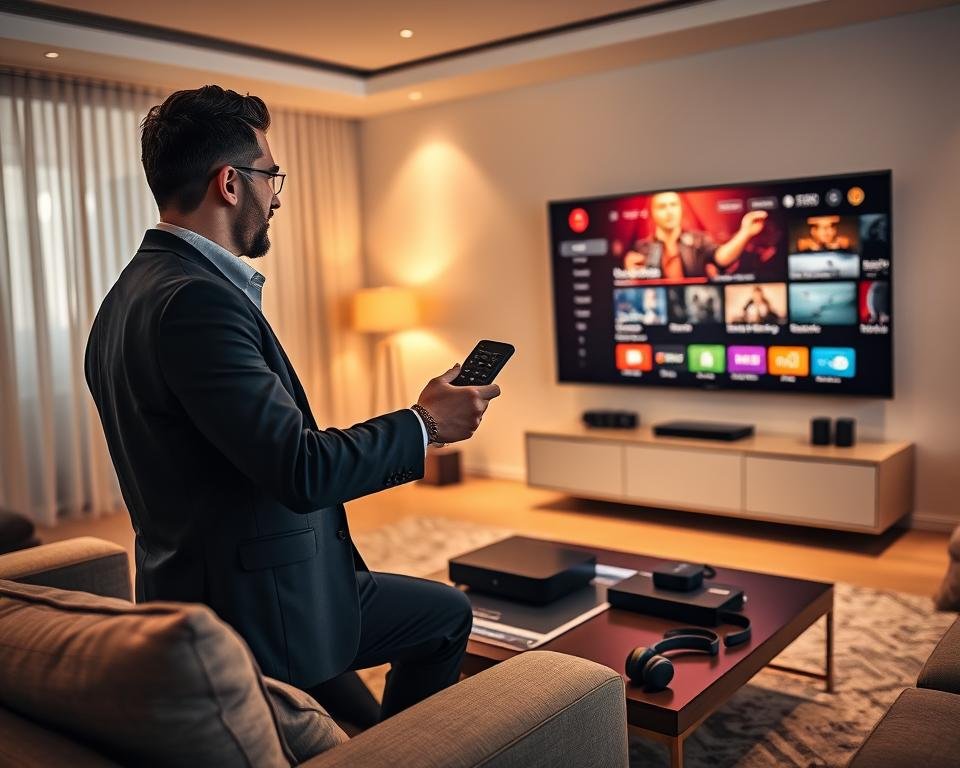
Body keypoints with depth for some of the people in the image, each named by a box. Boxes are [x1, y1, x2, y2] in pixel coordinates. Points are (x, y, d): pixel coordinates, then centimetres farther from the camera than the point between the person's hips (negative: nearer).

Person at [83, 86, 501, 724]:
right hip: (261, 610, -9)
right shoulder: (197, 299, -24)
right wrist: (424, 424, -14)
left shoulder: (132, 292, 8)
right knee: (447, 613, 9)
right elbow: (300, 471, -27)